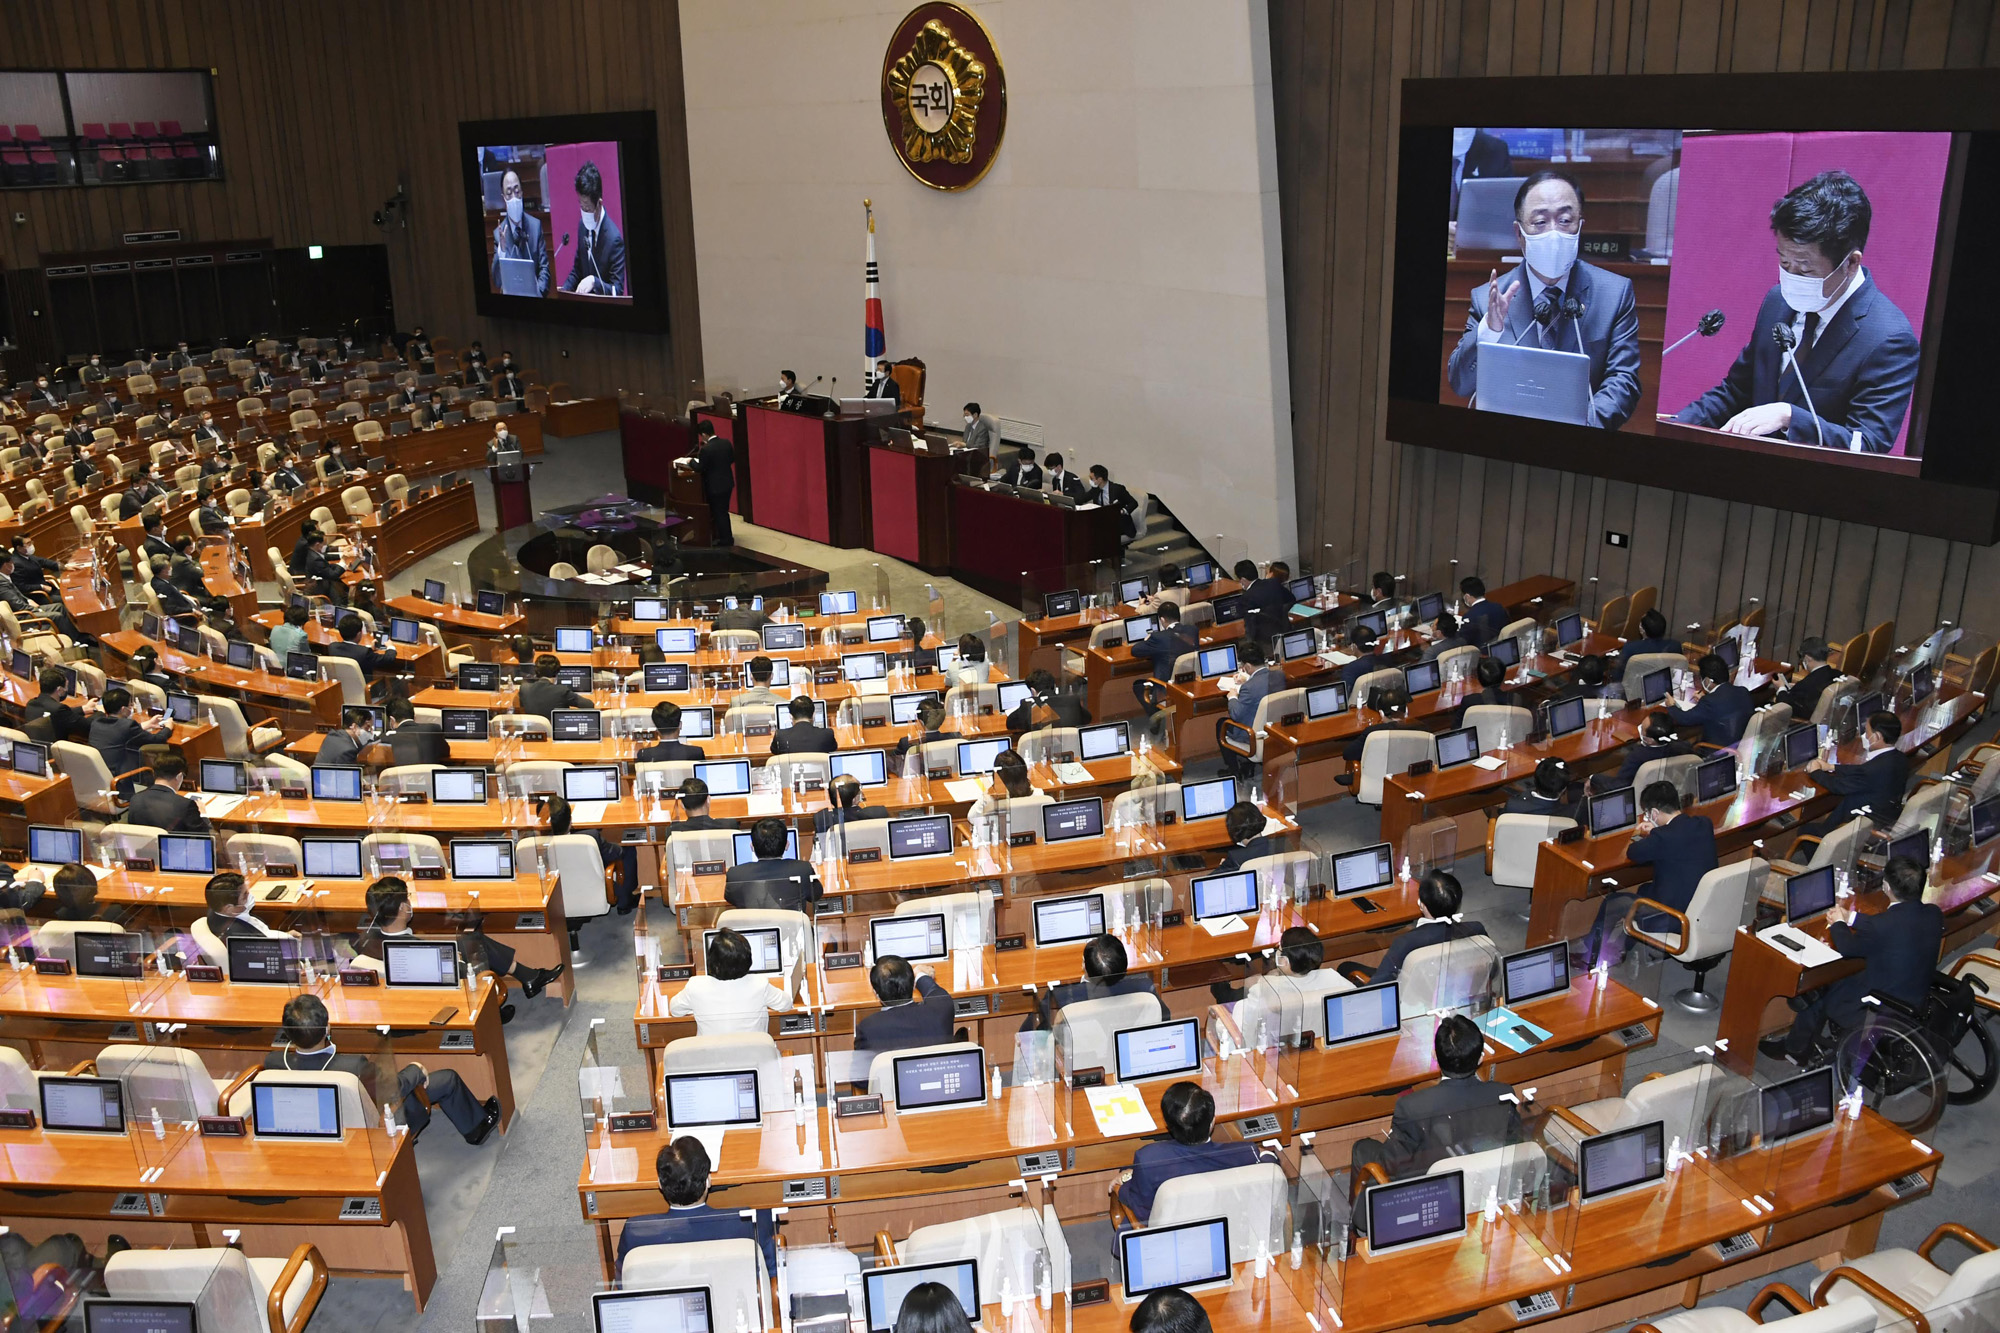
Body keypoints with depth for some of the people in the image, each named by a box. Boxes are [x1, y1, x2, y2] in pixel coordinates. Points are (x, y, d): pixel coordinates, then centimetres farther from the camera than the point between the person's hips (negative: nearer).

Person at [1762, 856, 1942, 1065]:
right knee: (1842, 980, 27)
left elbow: (1847, 947, -12)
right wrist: (1851, 917, 17)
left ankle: (1795, 1050, 39)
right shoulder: (1934, 914, -11)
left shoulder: (1884, 925, -32)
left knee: (1819, 991, 18)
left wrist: (1838, 923, 8)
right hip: (1918, 1003, 7)